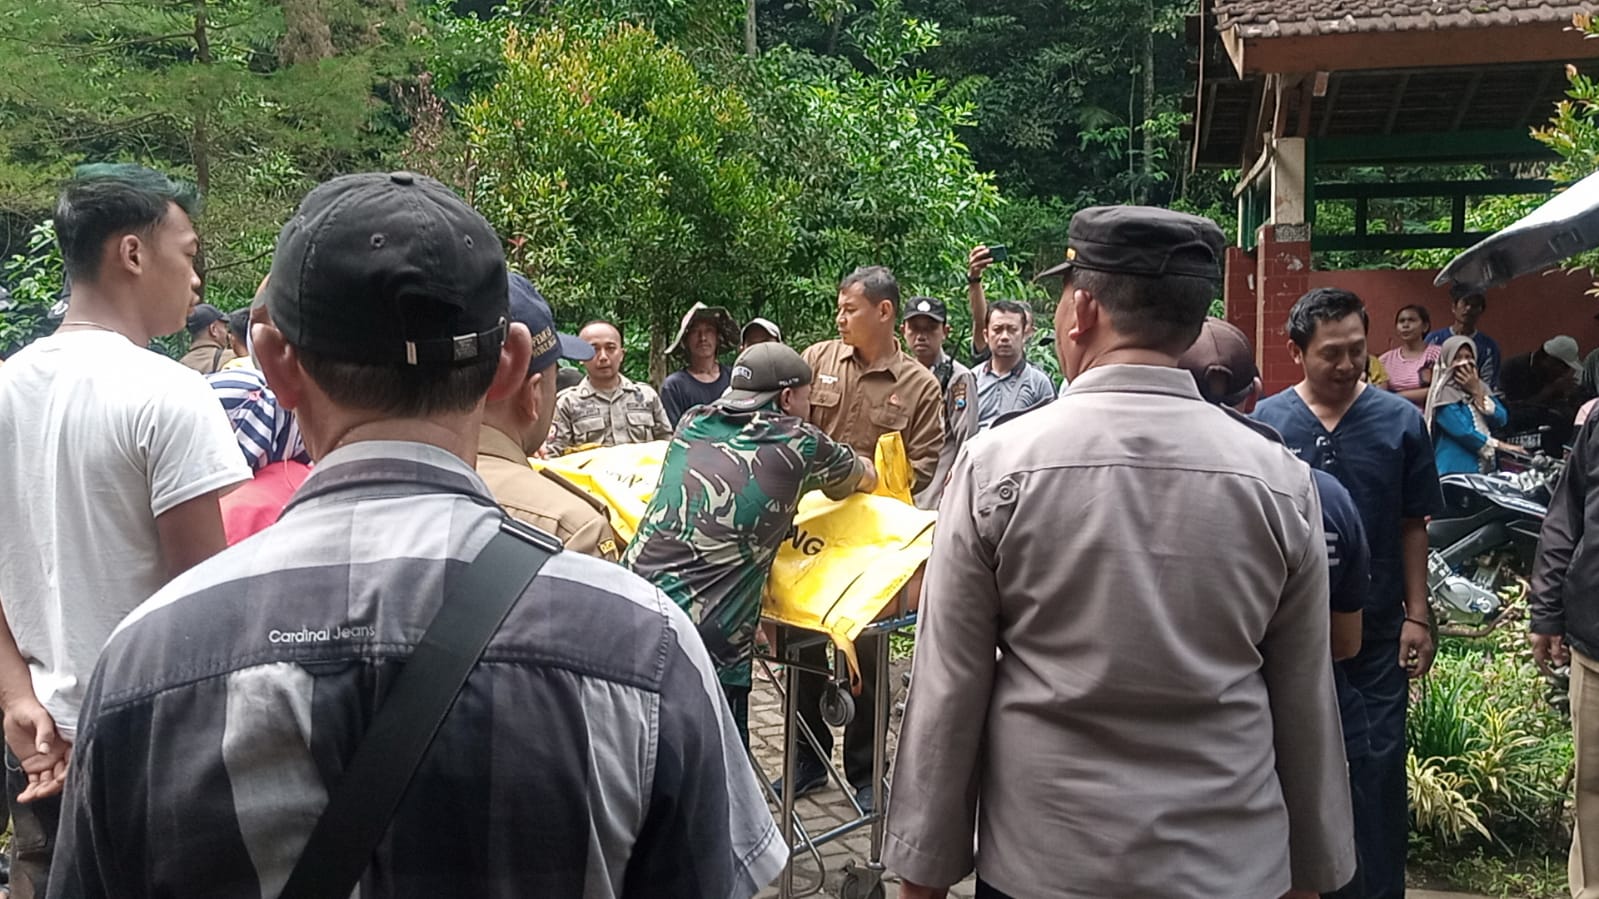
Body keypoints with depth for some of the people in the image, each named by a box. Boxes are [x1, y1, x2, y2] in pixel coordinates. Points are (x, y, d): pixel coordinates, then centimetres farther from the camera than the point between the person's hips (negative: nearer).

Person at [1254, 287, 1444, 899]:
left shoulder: (1400, 421, -3)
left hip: (1376, 633, 0)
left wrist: (1417, 616, 0)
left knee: (1378, 768, 6)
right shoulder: (1264, 423, -5)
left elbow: (1412, 525, 2)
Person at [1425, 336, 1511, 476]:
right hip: (1456, 469, -6)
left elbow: (1500, 420, 3)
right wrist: (1498, 445, -8)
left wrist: (1477, 392, -5)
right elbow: (1463, 431, -16)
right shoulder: (1444, 394, -8)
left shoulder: (1480, 387, 15)